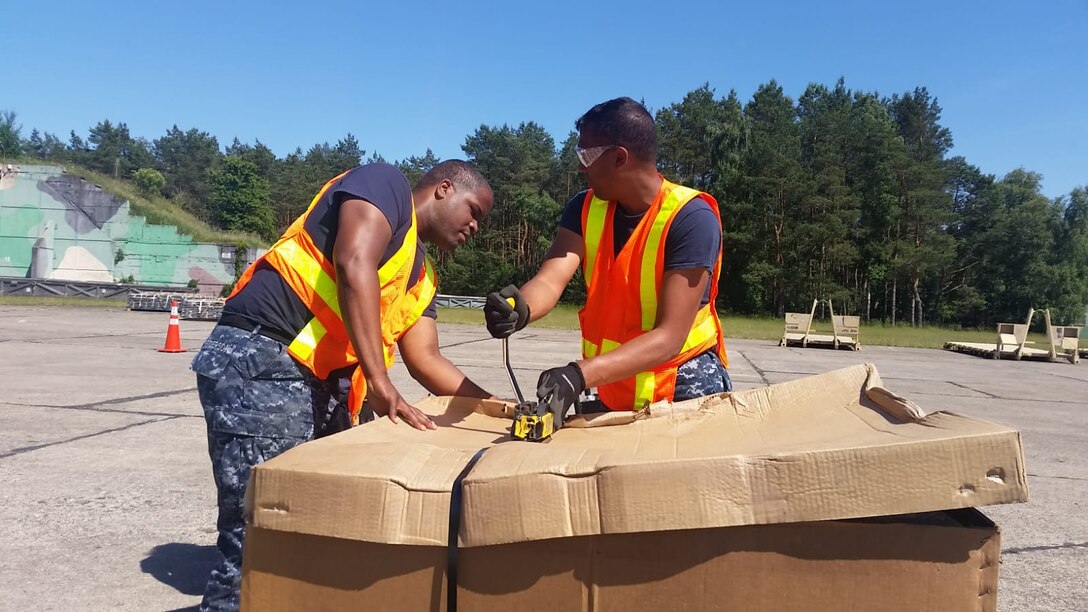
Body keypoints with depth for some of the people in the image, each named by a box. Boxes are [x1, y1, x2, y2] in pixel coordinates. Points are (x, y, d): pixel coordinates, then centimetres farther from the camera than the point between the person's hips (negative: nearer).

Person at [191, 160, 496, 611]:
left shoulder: (421, 275, 22)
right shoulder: (386, 184, -2)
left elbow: (426, 360, 18)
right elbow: (355, 265, -18)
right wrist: (379, 382, -24)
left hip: (324, 384, 10)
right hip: (260, 365, -9)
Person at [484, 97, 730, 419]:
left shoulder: (691, 219, -22)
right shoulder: (585, 208, -4)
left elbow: (669, 337, -29)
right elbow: (550, 280, -19)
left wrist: (579, 375, -41)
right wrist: (520, 308, -43)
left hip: (684, 389, -4)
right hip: (610, 392, 5)